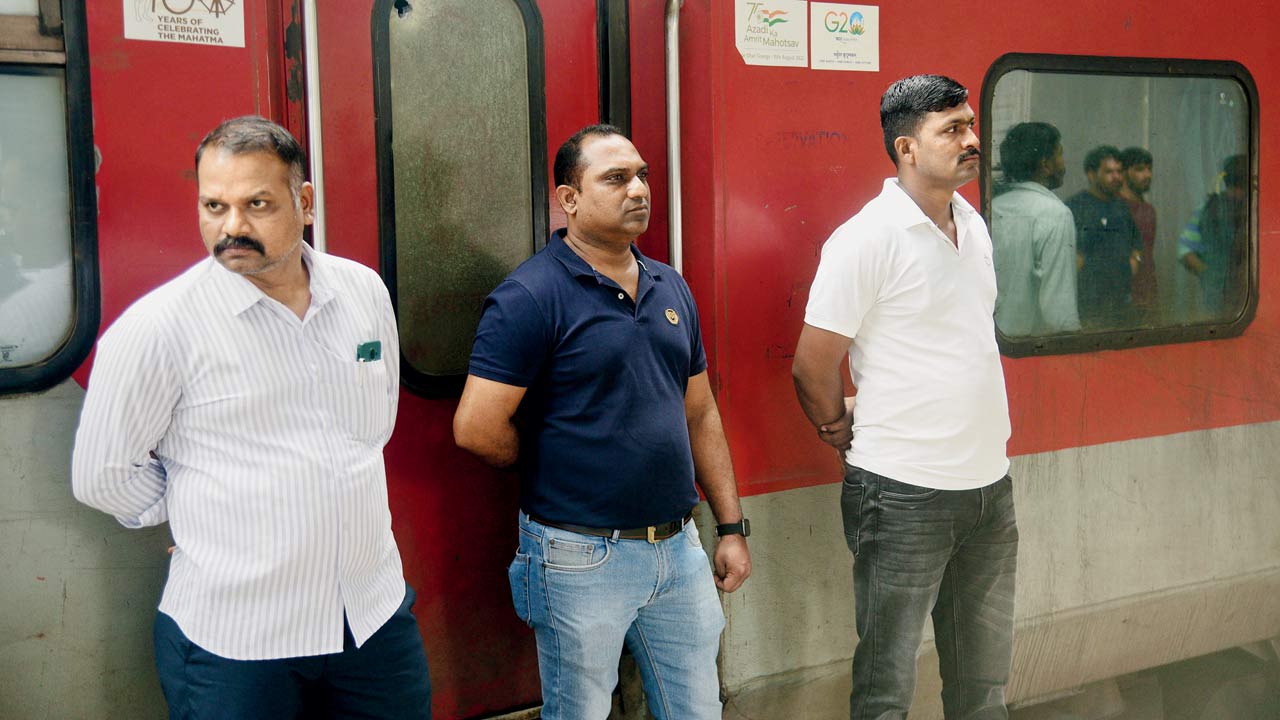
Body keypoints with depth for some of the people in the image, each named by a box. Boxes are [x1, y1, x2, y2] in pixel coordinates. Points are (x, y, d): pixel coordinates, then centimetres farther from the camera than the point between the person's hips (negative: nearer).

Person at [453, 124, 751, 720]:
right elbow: (477, 429, -20)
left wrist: (732, 526, 11)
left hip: (679, 549, 6)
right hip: (582, 556, -6)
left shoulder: (671, 289, 9)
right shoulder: (531, 296, -14)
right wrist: (550, 465, -3)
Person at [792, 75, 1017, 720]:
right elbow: (812, 367, -12)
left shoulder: (973, 226, 10)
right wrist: (843, 432, 2)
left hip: (989, 483, 7)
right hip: (903, 495, -7)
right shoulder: (867, 238, -15)